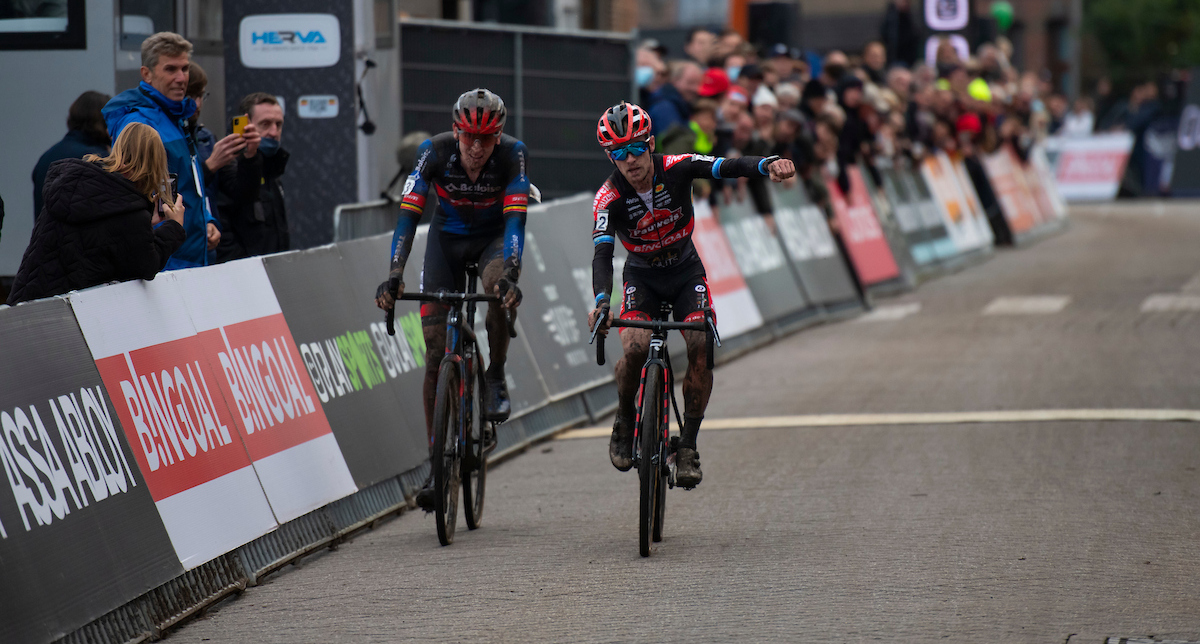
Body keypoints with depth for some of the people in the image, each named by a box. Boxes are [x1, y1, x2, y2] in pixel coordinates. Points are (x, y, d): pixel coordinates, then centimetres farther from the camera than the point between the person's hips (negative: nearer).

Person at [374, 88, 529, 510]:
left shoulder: (513, 155, -27)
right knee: (436, 352, -7)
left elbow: (515, 218, -34)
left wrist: (510, 273, -49)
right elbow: (409, 215, -29)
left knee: (500, 286, -38)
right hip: (448, 237, 1)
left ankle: (495, 378, -11)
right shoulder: (435, 152, -25)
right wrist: (394, 276, -41)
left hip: (495, 236, -1)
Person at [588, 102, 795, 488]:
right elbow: (602, 253, -35)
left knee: (701, 349, -20)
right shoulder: (609, 198, -23)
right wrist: (601, 301, -54)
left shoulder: (676, 169, -21)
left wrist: (767, 165, -55)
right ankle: (625, 420, 4)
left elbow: (729, 167, -34)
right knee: (635, 349, -25)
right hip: (642, 276, -1)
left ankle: (688, 445, -8)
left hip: (685, 271, 1)